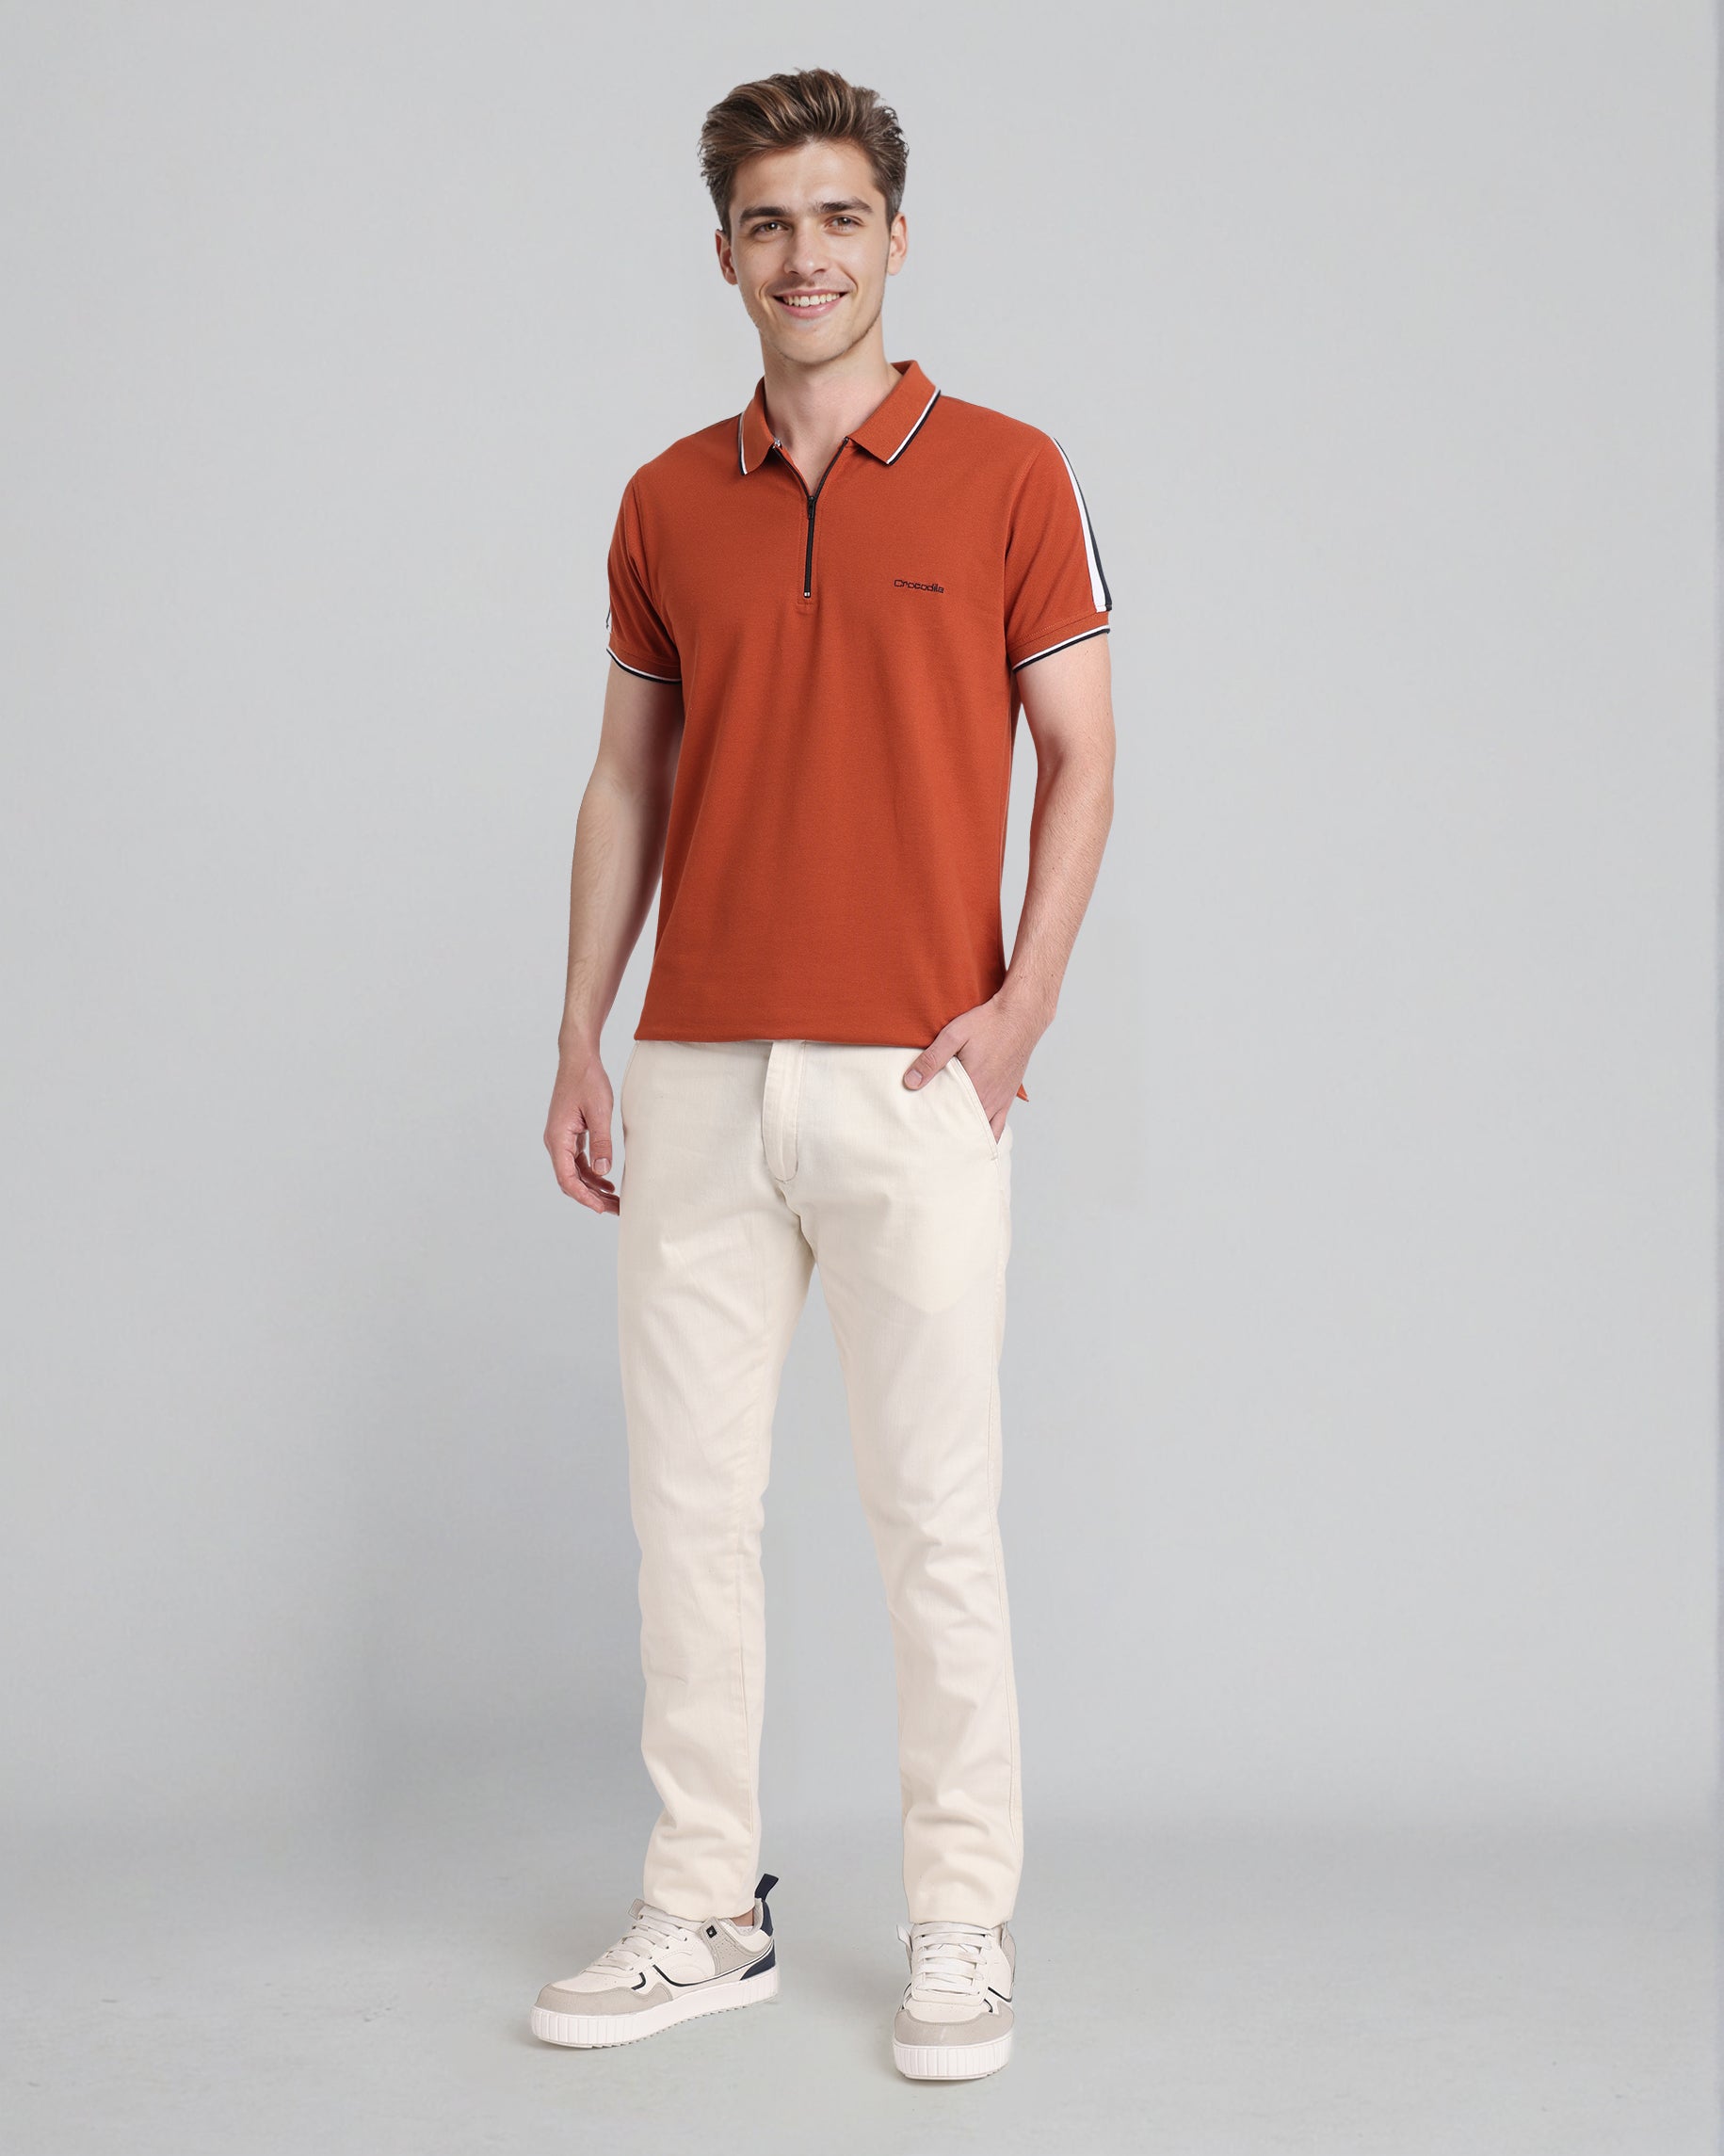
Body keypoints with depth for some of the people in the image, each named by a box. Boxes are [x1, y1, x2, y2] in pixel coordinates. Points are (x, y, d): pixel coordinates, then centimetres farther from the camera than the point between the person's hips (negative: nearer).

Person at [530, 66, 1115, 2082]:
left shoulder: (1005, 474, 1)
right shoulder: (665, 503, 11)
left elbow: (1080, 757, 1)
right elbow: (627, 780, 14)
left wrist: (1024, 1001, -11)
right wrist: (581, 1040, 7)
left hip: (912, 1079, -4)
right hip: (698, 1077, 4)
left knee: (934, 1512, 2)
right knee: (687, 1497, 8)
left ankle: (961, 1929, 14)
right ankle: (705, 1911, 20)